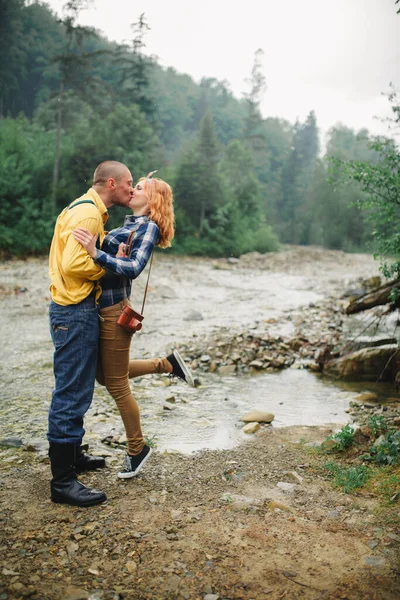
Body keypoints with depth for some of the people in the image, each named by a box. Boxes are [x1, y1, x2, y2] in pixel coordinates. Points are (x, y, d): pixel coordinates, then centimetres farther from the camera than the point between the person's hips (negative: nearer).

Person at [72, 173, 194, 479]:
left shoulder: (149, 227, -11)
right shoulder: (130, 224, 15)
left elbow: (134, 268, -25)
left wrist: (96, 253, -36)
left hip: (114, 311, -9)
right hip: (100, 308, 9)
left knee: (117, 384, 4)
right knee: (104, 376, 22)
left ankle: (137, 449, 24)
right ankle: (168, 363, 29)